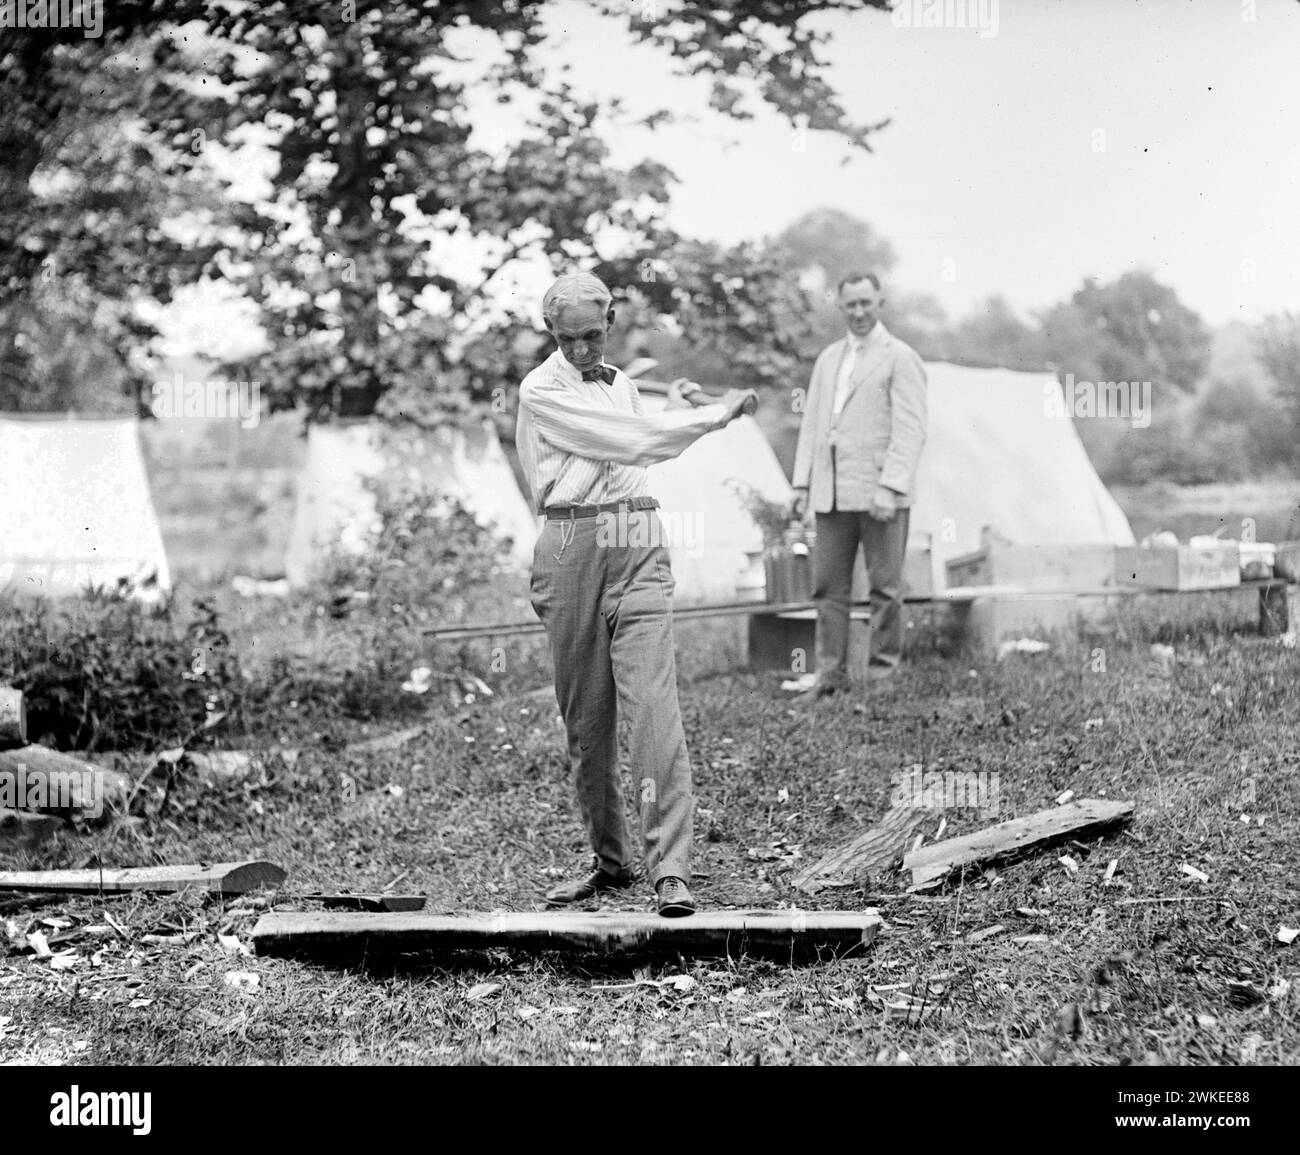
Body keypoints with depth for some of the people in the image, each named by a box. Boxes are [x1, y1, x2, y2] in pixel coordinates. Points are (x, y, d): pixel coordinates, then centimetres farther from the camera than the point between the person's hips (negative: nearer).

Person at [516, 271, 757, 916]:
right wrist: (717, 415, -4)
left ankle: (671, 871, -15)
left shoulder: (621, 383, 20)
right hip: (572, 548, -3)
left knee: (653, 706, -11)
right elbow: (625, 440, -11)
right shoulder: (541, 391, -2)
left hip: (638, 548, 3)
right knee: (585, 718, 4)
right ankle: (610, 861, 18)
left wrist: (671, 411, 30)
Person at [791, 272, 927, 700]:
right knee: (828, 586, 5)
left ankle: (883, 672, 8)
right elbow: (811, 424, 19)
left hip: (880, 493, -6)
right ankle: (831, 674, 11)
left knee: (885, 587, 0)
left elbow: (910, 430, -9)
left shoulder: (900, 358, -2)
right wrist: (802, 483, 10)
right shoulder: (828, 358, 18)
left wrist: (890, 487, -18)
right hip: (831, 495, 6)